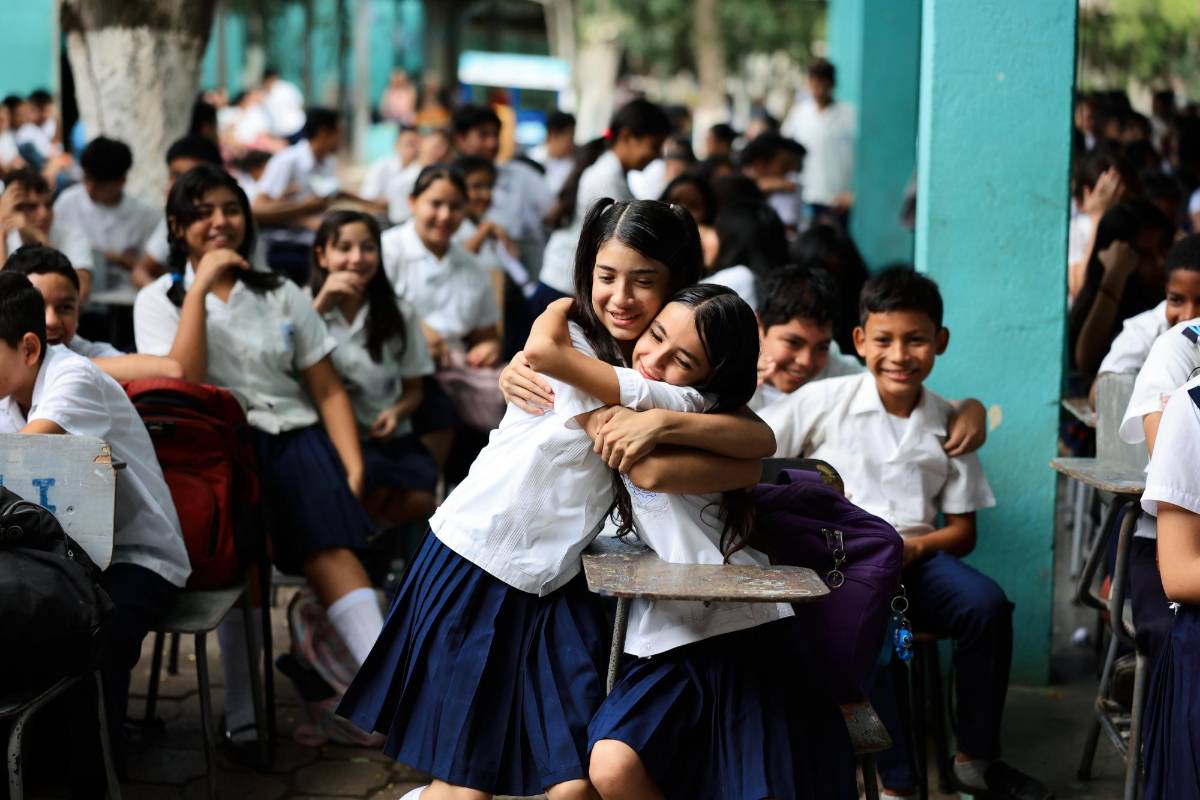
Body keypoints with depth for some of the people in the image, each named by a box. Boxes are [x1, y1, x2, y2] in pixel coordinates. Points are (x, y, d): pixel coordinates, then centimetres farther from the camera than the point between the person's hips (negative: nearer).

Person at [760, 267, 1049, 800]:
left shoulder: (946, 426, 12)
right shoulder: (824, 401, 3)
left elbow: (963, 531, 13)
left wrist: (915, 546, -9)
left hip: (914, 556, 4)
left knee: (987, 604, -25)